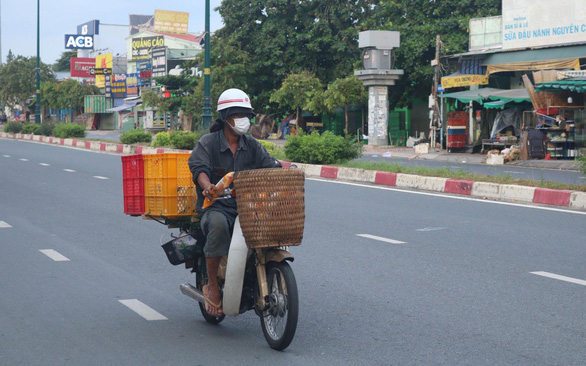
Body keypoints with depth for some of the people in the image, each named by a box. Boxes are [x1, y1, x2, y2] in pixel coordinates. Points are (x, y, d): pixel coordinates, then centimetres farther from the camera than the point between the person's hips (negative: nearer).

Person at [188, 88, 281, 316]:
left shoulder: (252, 146, 16)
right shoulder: (208, 143, 1)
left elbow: (270, 165, 5)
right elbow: (199, 167, -14)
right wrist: (207, 186, -37)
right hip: (216, 206, -4)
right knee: (218, 224, -38)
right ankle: (212, 286, -25)